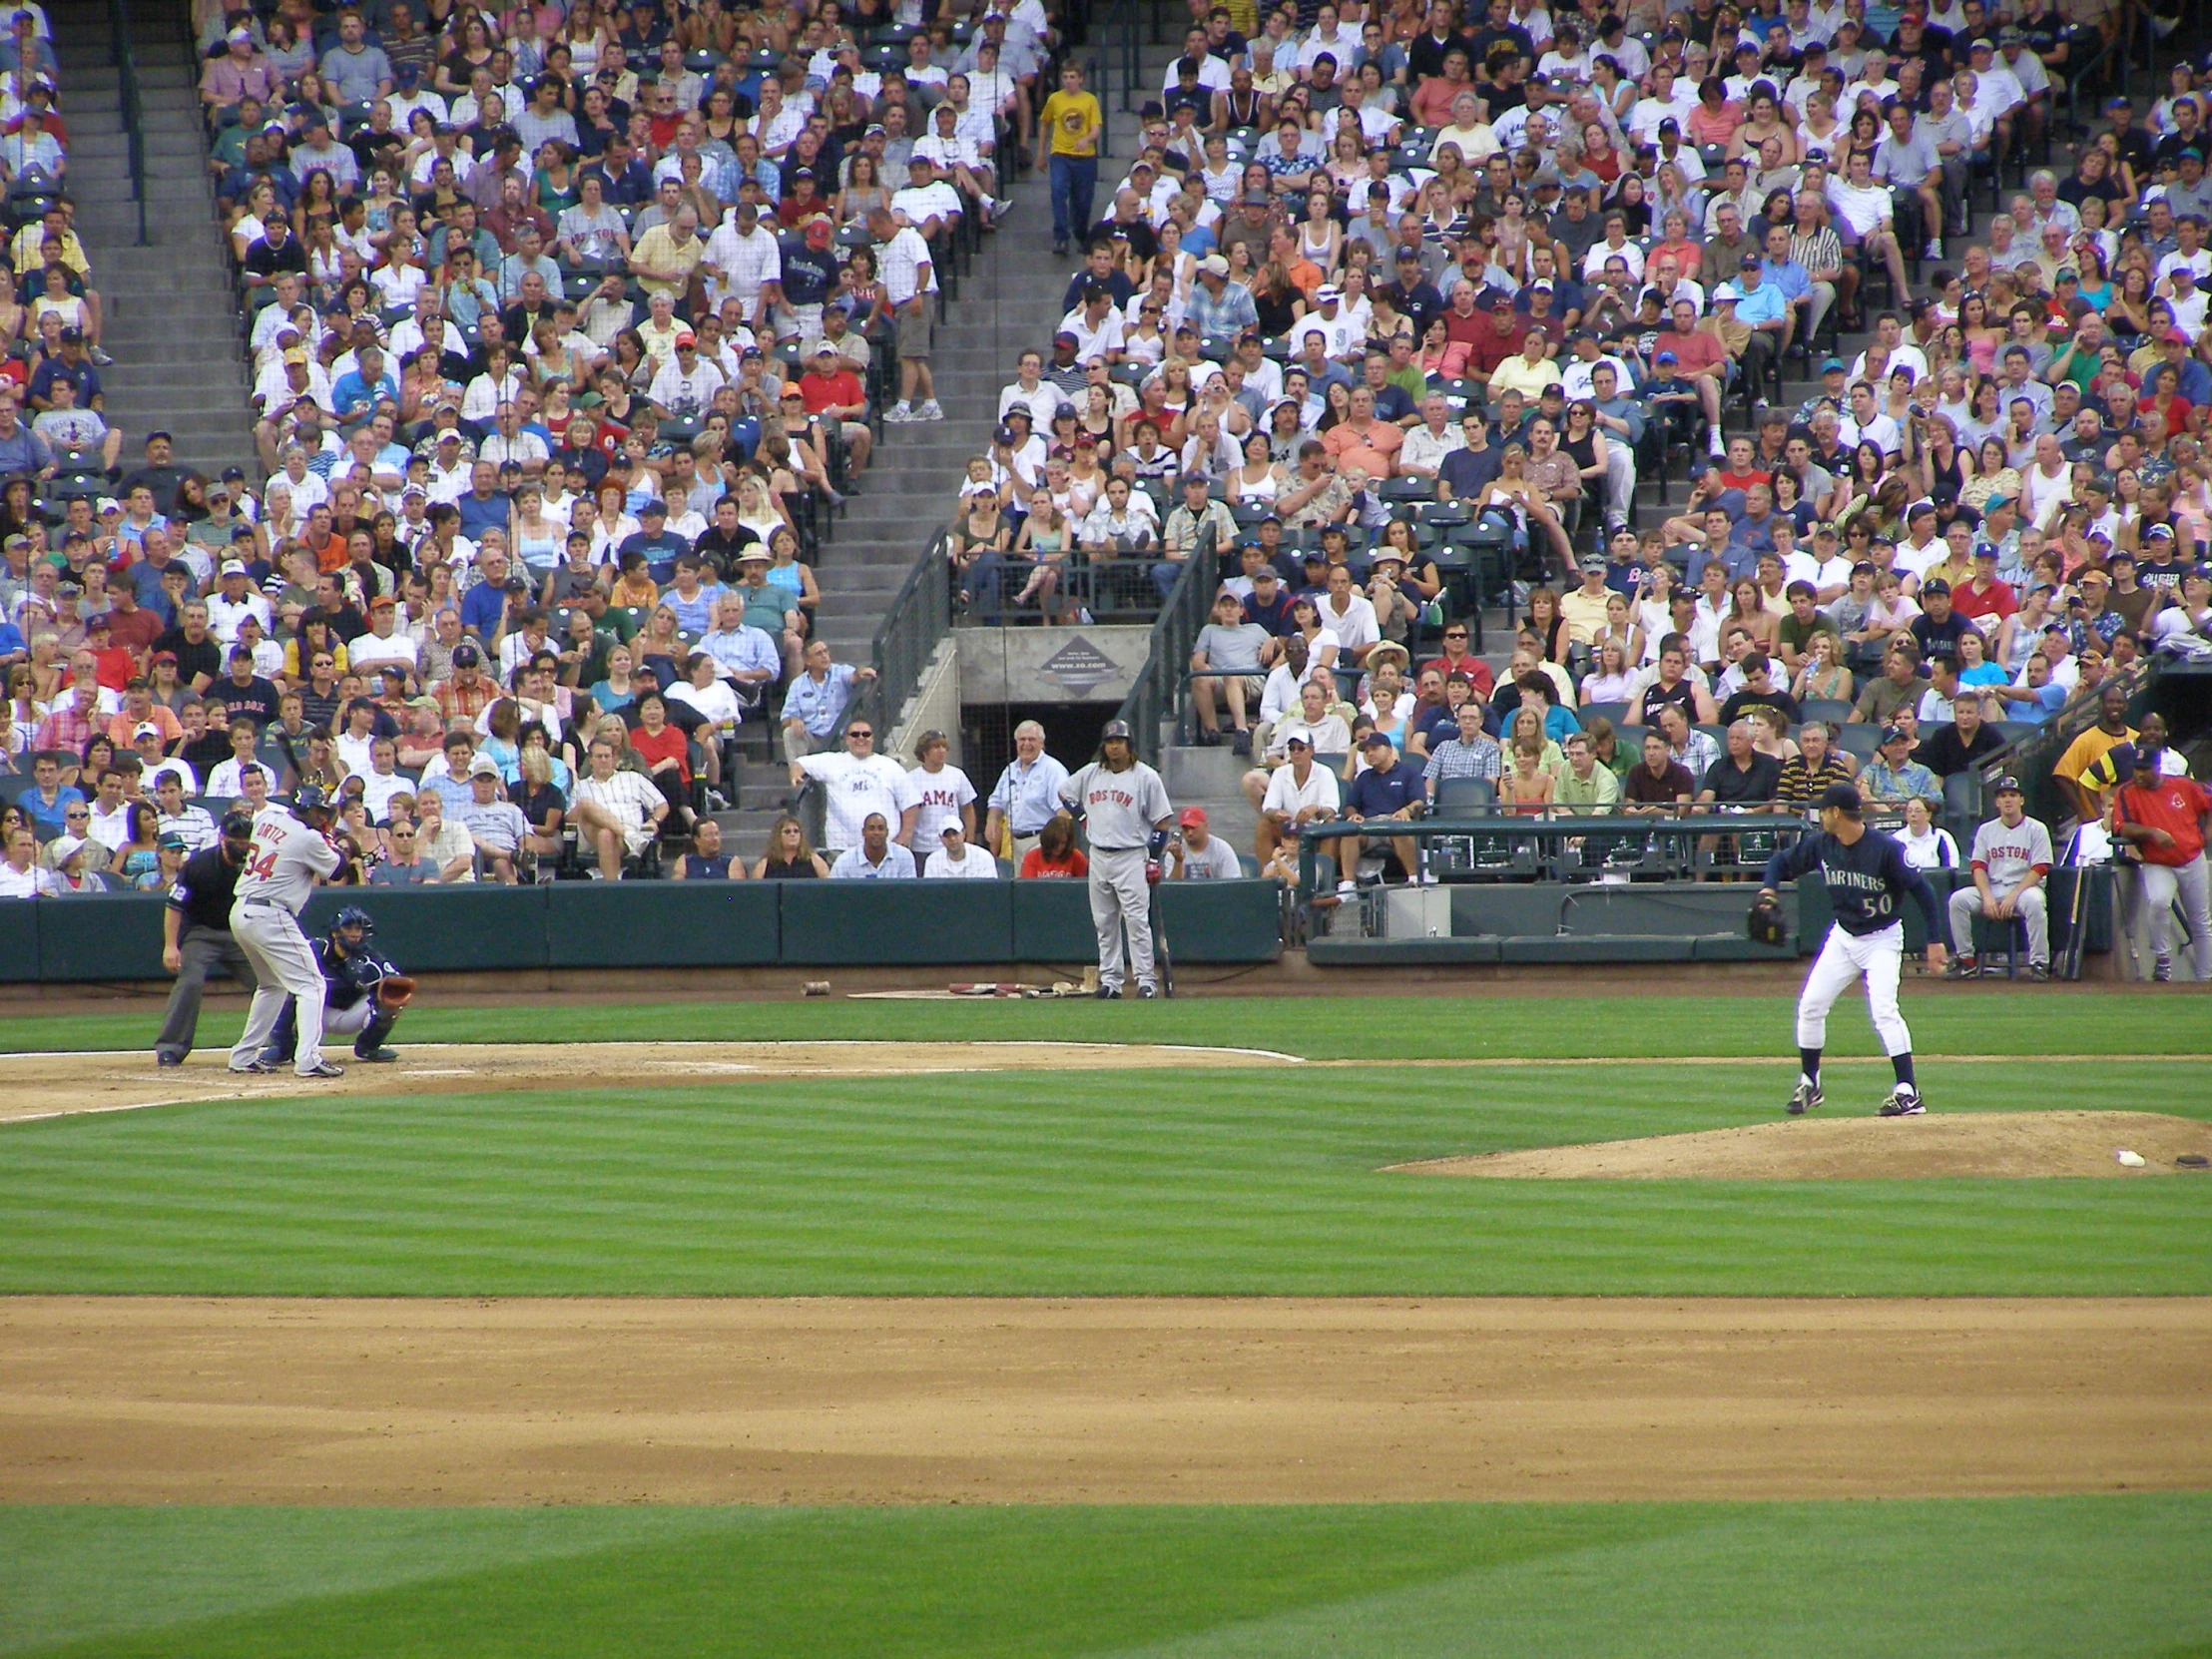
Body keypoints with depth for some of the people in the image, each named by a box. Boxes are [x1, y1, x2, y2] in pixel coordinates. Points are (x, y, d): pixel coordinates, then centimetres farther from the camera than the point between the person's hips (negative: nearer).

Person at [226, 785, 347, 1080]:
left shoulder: (268, 816, 9)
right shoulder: (309, 839, -11)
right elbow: (334, 868, 5)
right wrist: (326, 835, 15)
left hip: (239, 913, 9)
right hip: (270, 917, -9)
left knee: (273, 985, 25)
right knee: (310, 985, -5)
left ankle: (244, 1056, 24)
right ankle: (308, 1058, -20)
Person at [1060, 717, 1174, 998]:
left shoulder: (1146, 777, -4)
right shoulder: (1090, 774, 9)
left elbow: (1163, 821, -3)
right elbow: (1064, 793, 26)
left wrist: (1154, 858, -9)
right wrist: (1083, 817, 12)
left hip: (1132, 857, -5)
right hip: (1098, 857, 5)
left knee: (1137, 920, -10)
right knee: (1104, 923, 7)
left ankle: (1145, 980, -10)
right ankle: (1110, 980, 11)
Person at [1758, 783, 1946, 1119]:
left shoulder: (1885, 849, -23)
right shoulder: (1820, 844, -5)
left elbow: (1921, 890, -19)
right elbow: (1782, 861, 8)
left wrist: (1935, 941, -21)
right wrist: (1769, 887, -14)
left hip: (1882, 940, -6)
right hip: (1843, 937, 6)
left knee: (1883, 1011, -19)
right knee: (1810, 1004, 3)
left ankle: (1908, 1093, -19)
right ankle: (1809, 1083, 18)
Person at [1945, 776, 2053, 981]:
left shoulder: (2036, 830, 0)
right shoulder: (1986, 830, 11)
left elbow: (2039, 870, -7)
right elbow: (1978, 866, 5)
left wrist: (2013, 896, -18)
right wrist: (1987, 897, -13)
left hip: (2024, 887, -4)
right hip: (1992, 888, 4)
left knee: (2033, 902, -38)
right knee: (1958, 899, -21)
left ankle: (2039, 963, -30)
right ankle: (1965, 960, -14)